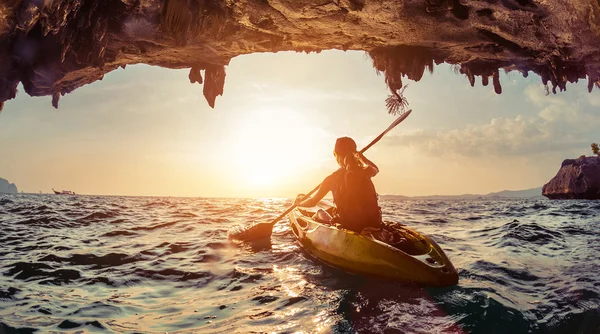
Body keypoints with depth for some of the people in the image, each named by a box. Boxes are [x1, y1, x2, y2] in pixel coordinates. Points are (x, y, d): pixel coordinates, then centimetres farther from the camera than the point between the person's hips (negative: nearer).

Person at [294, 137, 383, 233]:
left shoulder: (331, 179, -6)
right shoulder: (365, 173, 0)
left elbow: (313, 202, 5)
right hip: (374, 226, 3)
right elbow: (376, 169, 27)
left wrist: (299, 202, 25)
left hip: (349, 227, -3)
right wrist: (361, 157, 40)